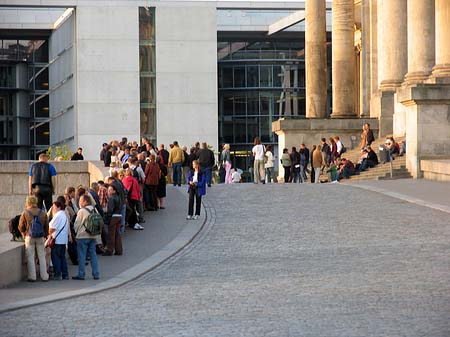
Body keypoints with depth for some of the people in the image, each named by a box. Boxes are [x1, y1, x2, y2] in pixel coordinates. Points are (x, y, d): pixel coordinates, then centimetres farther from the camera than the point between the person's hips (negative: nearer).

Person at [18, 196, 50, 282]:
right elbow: (46, 226, 6)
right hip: (41, 237, 2)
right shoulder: (43, 213, 0)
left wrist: (24, 234, 18)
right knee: (42, 257, 10)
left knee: (30, 257, 5)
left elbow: (21, 227, 0)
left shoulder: (25, 213, -8)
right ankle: (44, 276, 12)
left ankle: (32, 277, 4)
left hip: (29, 237, -2)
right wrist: (45, 235, 19)